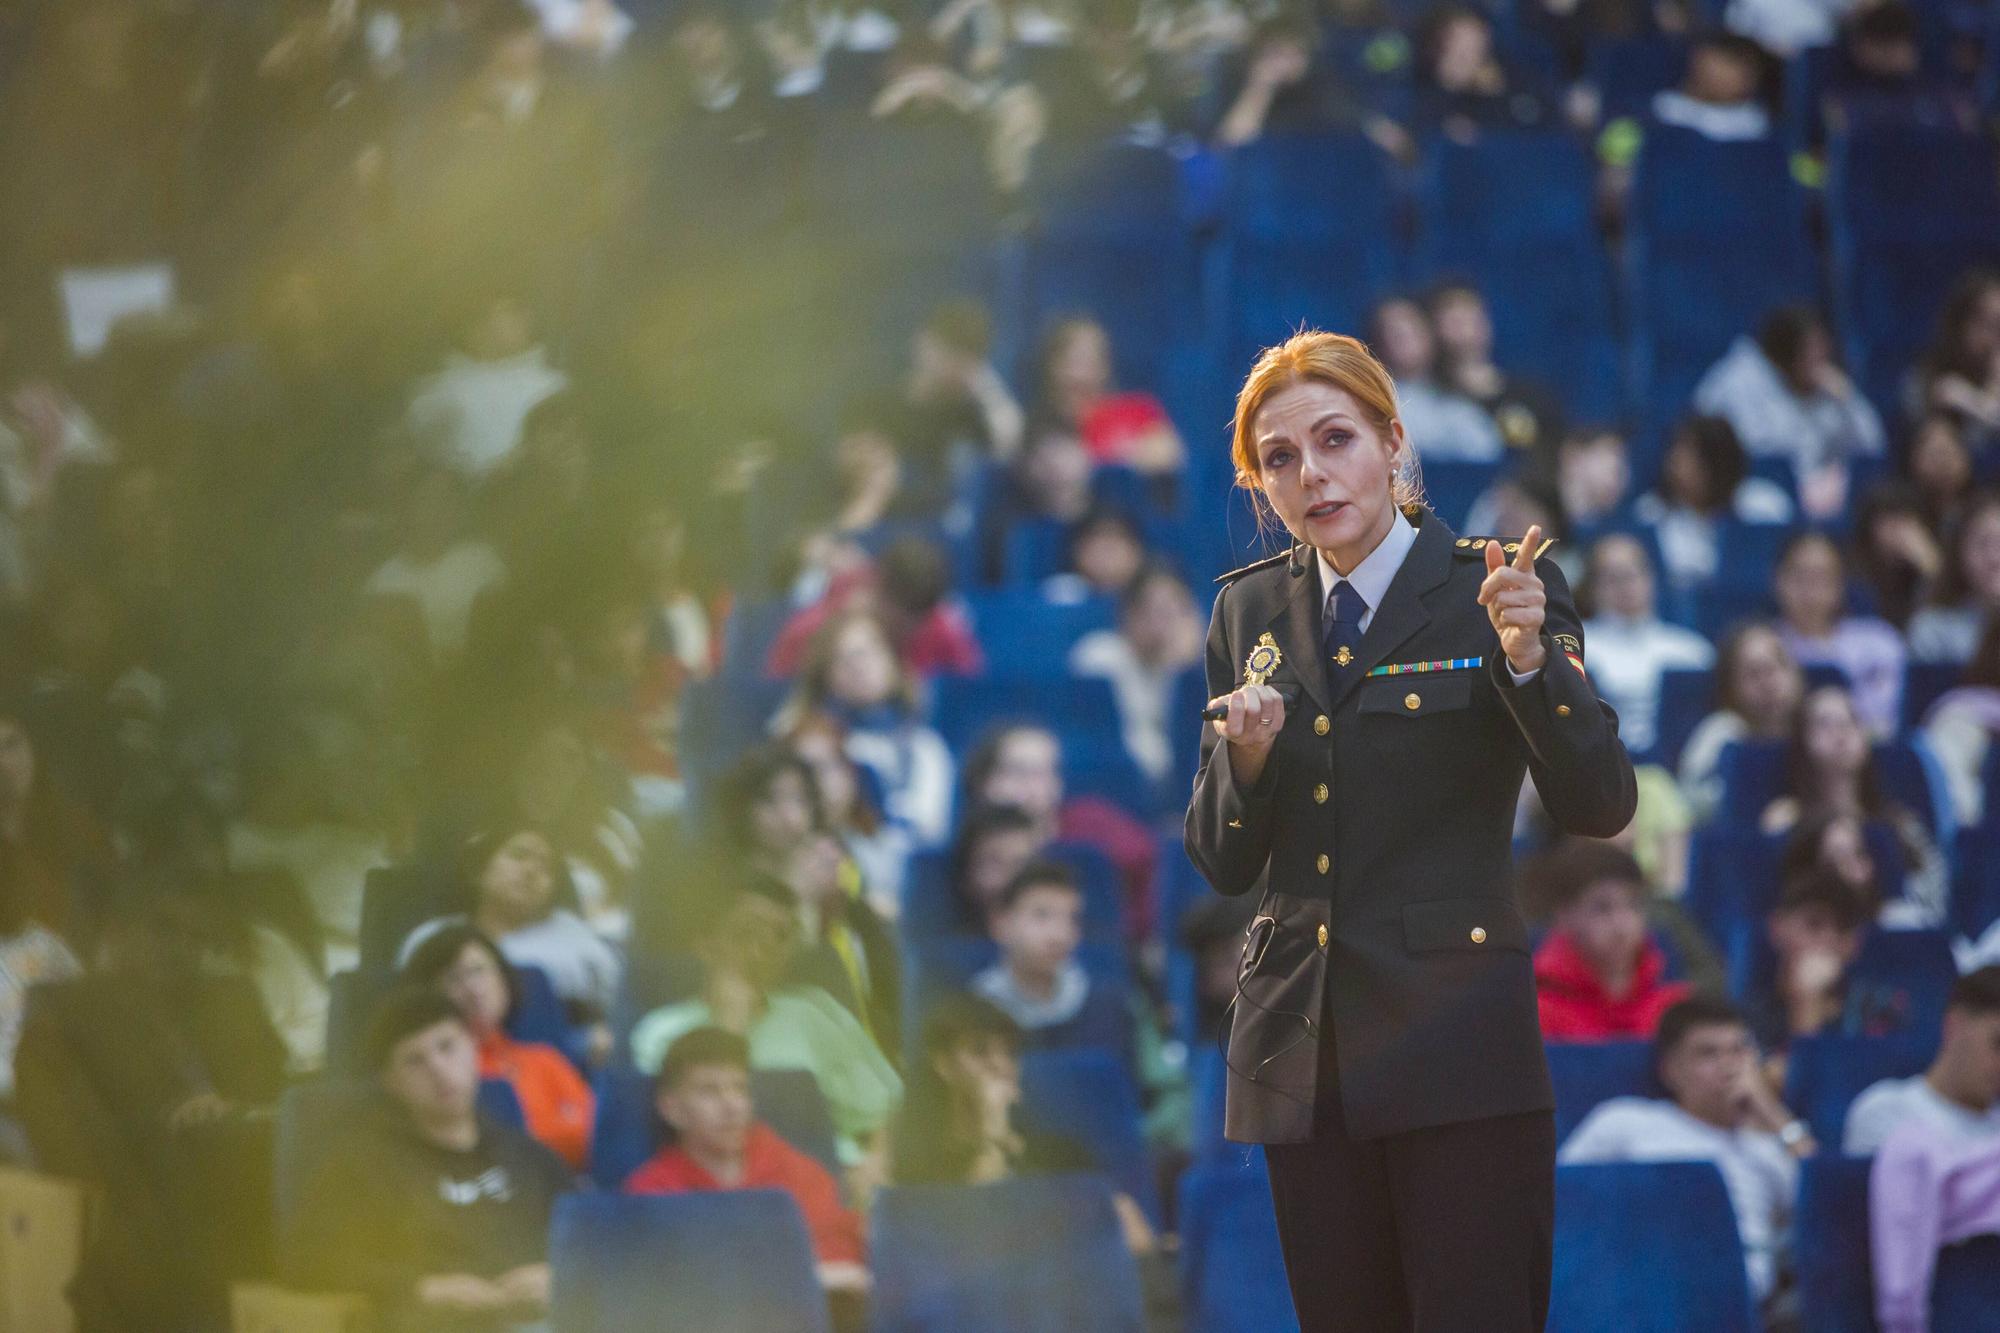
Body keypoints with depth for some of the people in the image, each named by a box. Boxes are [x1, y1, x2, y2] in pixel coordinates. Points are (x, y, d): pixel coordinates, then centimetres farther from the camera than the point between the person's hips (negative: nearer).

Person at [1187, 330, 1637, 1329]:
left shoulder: (1493, 589, -2)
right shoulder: (1250, 611, 10)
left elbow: (1598, 808, -9)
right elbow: (1221, 864, 11)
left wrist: (1528, 656, -24)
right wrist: (1246, 758, -10)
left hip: (1455, 1044, -4)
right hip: (1302, 1047, 4)